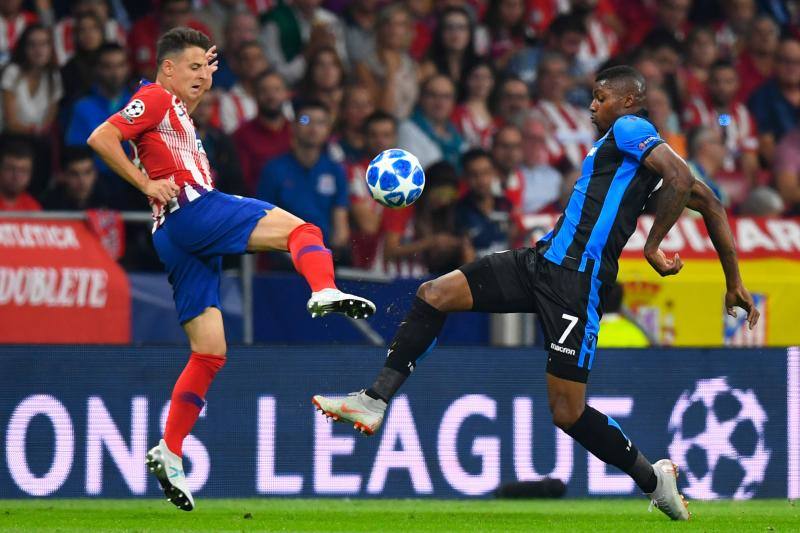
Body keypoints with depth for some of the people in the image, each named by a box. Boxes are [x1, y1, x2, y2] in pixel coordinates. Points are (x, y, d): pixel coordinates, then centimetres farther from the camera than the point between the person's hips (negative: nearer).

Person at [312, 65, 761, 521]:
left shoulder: (629, 129, -5)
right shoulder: (643, 147, 21)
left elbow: (681, 179, -22)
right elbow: (711, 204, 22)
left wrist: (653, 247, -19)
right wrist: (734, 283, 23)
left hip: (575, 278, -10)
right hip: (544, 261, 10)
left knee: (568, 413, -8)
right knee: (434, 294, 2)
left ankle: (654, 479, 13)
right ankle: (375, 402, 2)